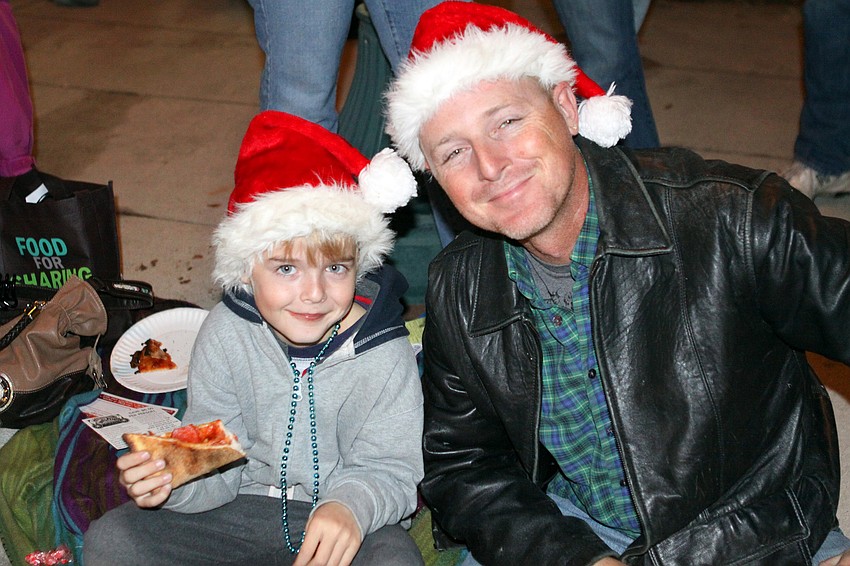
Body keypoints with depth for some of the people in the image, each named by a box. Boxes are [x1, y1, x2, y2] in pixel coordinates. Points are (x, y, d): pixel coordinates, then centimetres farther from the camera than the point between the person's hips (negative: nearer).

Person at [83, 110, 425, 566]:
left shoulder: (385, 354, -15)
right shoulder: (226, 333, -8)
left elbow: (389, 470, -12)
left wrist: (351, 506, -34)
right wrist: (170, 479, -28)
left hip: (339, 525, -2)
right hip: (240, 508, 3)